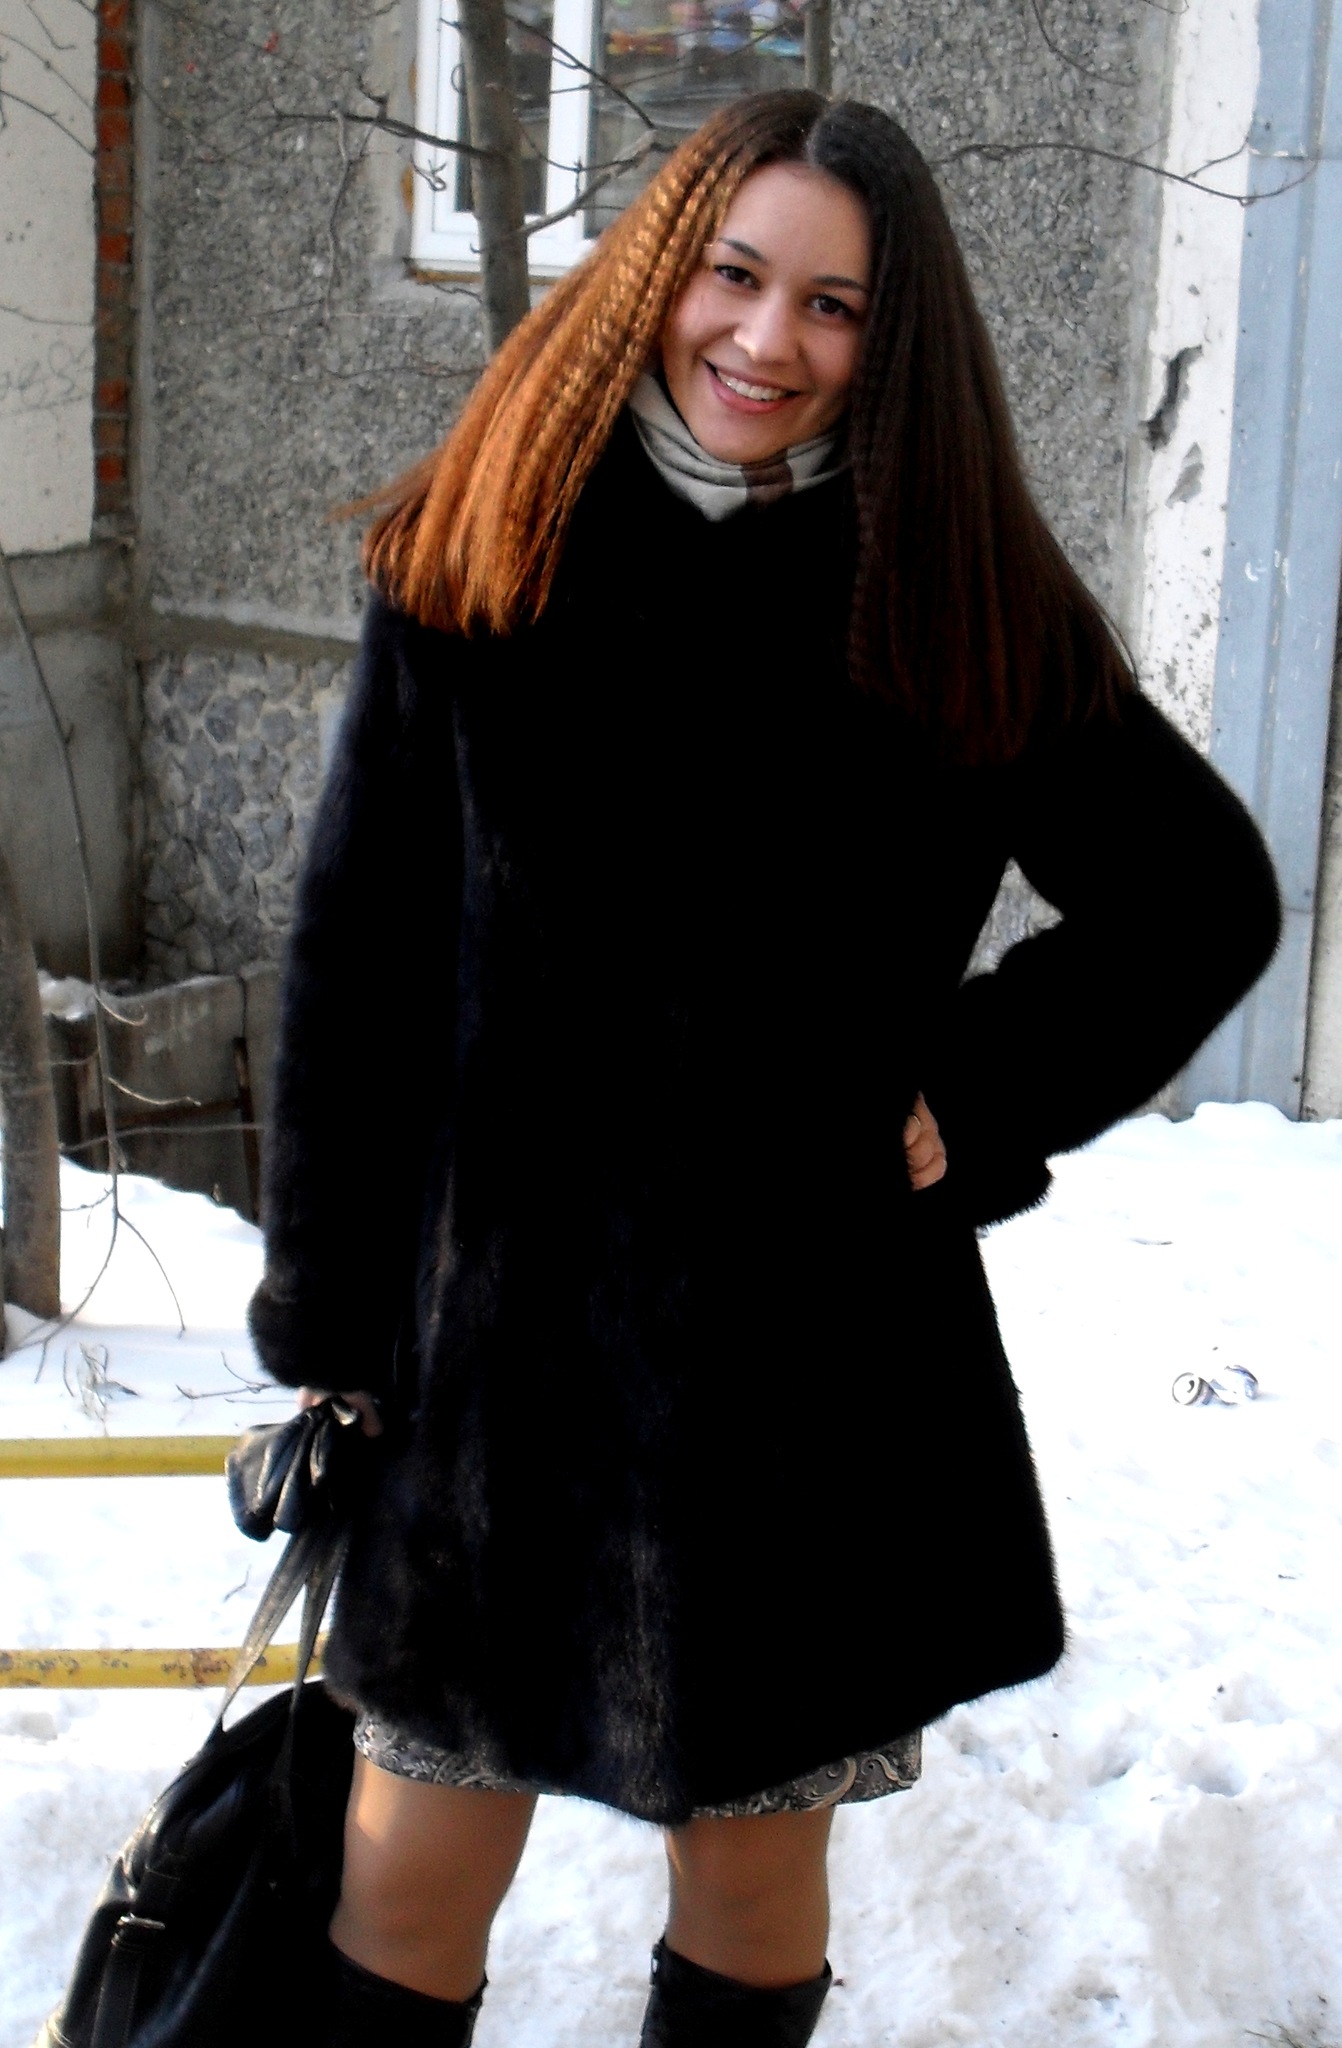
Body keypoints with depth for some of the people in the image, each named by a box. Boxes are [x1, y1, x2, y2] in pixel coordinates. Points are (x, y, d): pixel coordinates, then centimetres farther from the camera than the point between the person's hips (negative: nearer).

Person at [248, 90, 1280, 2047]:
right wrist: (323, 1330, 0)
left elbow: (1203, 898, 8)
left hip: (821, 1363, 0)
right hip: (498, 1344, 0)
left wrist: (975, 1102, -3)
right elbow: (356, 962, 1)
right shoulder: (472, 563, -1)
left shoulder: (960, 603, -1)